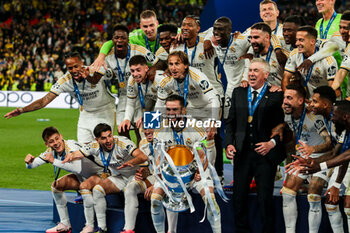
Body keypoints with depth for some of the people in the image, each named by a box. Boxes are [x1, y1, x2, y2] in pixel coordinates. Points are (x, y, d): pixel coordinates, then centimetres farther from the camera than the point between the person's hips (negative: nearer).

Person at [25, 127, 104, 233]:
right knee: (56, 185, -2)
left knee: (84, 186, -36)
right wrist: (29, 162, -30)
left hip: (99, 174, -9)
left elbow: (78, 168, -49)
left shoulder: (72, 147, -32)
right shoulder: (51, 151, -9)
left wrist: (54, 161, -46)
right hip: (81, 177, 9)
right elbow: (32, 165, -4)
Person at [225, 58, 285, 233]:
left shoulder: (276, 96, -2)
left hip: (265, 154, -4)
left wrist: (272, 143, -15)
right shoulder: (238, 93, 13)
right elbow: (231, 122, 16)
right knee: (238, 199, 6)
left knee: (265, 200, -1)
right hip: (242, 153, 4)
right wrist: (229, 144, 3)